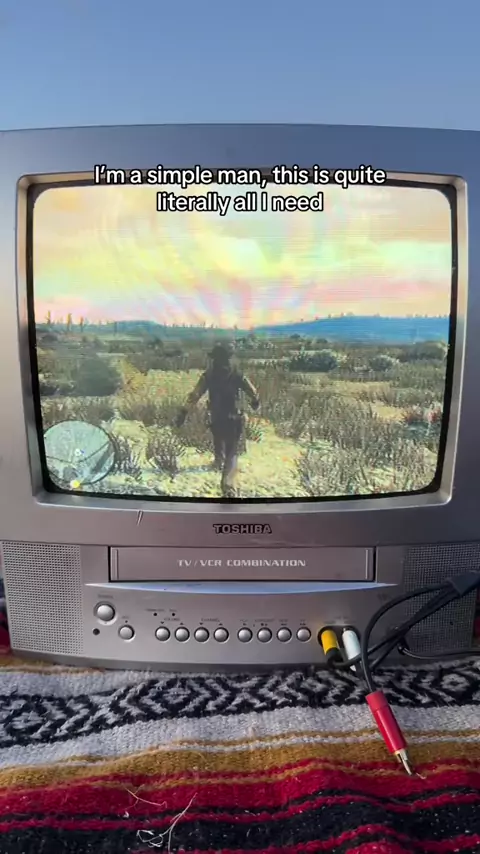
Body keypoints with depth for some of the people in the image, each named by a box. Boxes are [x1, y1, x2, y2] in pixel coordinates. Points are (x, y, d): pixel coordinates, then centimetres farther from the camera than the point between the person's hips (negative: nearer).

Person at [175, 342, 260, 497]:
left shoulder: (208, 375, -7)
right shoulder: (236, 374, -10)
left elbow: (194, 395, -12)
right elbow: (252, 392, -2)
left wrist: (184, 412, -10)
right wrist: (255, 402, 20)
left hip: (216, 418, 3)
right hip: (234, 419, -3)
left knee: (218, 443, 30)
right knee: (232, 452, -1)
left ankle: (219, 463, 61)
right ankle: (228, 486, -19)